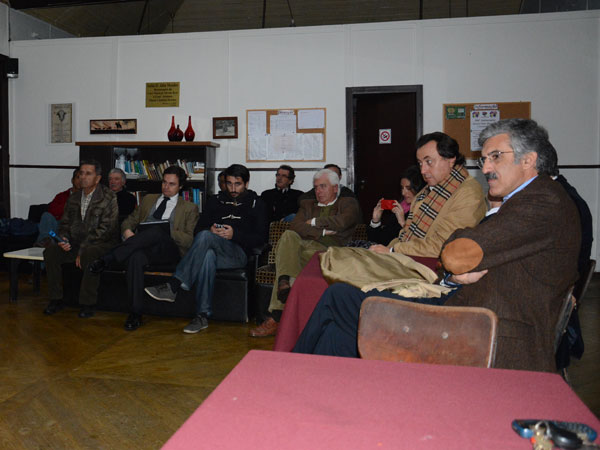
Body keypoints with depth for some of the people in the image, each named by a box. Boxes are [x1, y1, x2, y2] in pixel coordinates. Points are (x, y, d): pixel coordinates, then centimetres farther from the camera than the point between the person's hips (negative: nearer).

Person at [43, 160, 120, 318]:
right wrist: (63, 239, -8)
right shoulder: (73, 198, 13)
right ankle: (56, 299, -5)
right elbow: (64, 223, 16)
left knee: (90, 254, -37)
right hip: (75, 244, 6)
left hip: (102, 244, -6)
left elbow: (105, 228, -15)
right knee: (50, 251, -16)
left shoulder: (108, 198, -8)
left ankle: (87, 304, -24)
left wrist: (83, 249, -19)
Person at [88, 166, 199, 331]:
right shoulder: (149, 199, 27)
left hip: (170, 251, -2)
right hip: (143, 247, 3)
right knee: (136, 256, -36)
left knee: (156, 230, -36)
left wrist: (165, 232, -13)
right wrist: (127, 231, -1)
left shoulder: (189, 208, 13)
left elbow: (189, 240, 3)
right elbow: (130, 221, 24)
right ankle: (135, 313, -32)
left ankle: (107, 260, -35)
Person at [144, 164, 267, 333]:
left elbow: (260, 238, 2)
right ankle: (202, 315, -35)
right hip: (214, 250, 3)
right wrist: (211, 230, -7)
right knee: (208, 255, -38)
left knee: (205, 236, -33)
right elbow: (198, 229, 16)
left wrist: (234, 234, -11)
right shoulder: (215, 201, 22)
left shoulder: (256, 204, 11)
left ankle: (173, 285, -37)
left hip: (238, 254, -3)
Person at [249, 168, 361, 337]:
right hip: (303, 245, 4)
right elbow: (296, 226, 12)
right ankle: (285, 284, -46)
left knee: (305, 256, -36)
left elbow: (343, 222, -2)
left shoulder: (348, 203, 23)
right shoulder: (307, 204, 34)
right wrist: (322, 232, -1)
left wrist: (314, 222, 8)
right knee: (288, 235, -31)